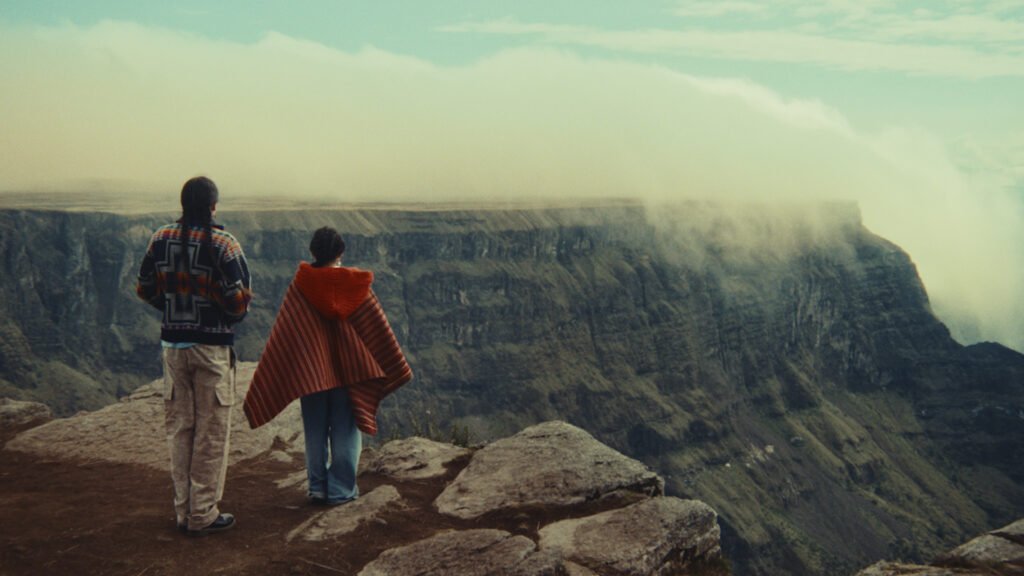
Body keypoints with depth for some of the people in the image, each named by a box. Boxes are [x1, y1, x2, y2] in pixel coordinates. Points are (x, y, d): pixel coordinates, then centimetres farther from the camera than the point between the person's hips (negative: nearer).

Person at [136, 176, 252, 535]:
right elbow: (238, 300, -16)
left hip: (172, 343, 5)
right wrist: (233, 316, 6)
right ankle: (204, 515, 9)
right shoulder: (222, 243, -14)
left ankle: (183, 511, 21)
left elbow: (145, 290, 7)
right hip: (212, 347, -5)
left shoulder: (160, 239, 1)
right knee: (211, 432, 4)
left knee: (179, 428, 13)